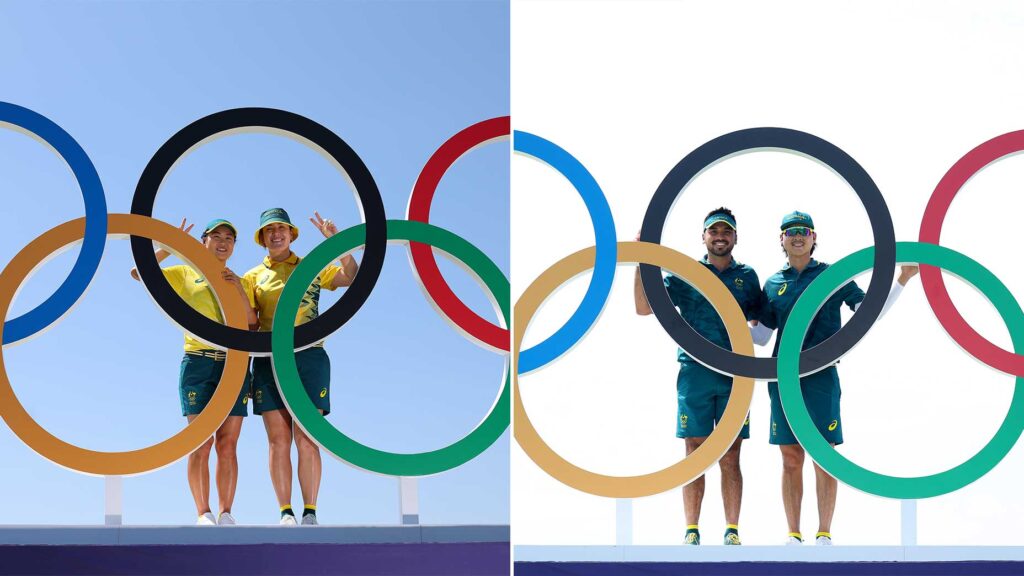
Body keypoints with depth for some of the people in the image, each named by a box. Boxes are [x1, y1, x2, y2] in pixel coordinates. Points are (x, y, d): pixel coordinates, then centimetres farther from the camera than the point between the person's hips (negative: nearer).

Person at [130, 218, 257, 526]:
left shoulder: (241, 281, 18)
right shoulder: (185, 274, 13)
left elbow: (253, 326, 7)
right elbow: (139, 272, 3)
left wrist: (240, 291, -5)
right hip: (197, 362, -2)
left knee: (228, 444, -3)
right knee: (201, 442, -8)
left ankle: (225, 513, 0)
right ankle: (203, 513, -5)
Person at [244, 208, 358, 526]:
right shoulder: (253, 276, 16)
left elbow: (353, 278, 2)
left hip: (308, 357, -1)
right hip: (269, 359, 1)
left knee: (307, 440, -8)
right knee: (278, 441, -3)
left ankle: (310, 512, -5)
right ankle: (285, 512, -1)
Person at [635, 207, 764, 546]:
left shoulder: (747, 277, 11)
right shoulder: (685, 274, 6)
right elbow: (644, 308, -1)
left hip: (735, 377, 1)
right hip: (694, 375, -1)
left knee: (730, 459, 2)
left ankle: (732, 531, 7)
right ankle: (691, 531, 5)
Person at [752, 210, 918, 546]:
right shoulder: (773, 284, 13)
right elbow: (761, 336, 16)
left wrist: (902, 279, -7)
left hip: (821, 376, -2)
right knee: (791, 460, 5)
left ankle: (824, 534, 5)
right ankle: (793, 535, 11)